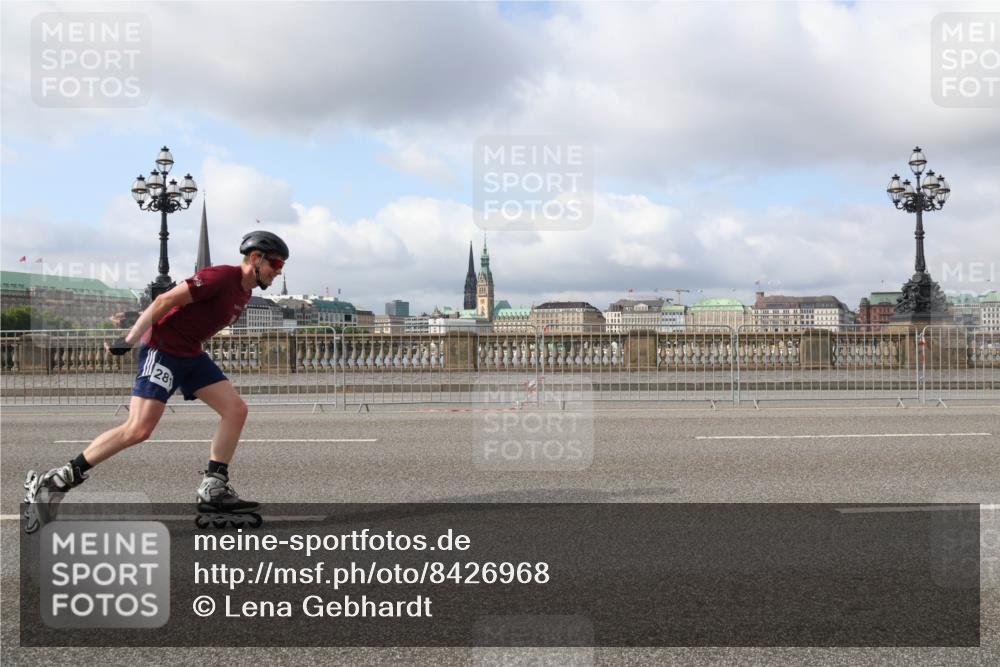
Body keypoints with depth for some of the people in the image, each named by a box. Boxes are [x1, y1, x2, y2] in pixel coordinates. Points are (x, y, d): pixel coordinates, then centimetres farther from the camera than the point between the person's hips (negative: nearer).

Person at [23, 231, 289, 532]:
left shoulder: (244, 293, 11)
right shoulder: (221, 277, -18)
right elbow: (165, 301, -19)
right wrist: (130, 340, -19)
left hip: (191, 354, 9)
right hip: (163, 349, -9)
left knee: (236, 409, -2)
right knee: (138, 429, -16)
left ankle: (213, 490, 3)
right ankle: (51, 482, -4)